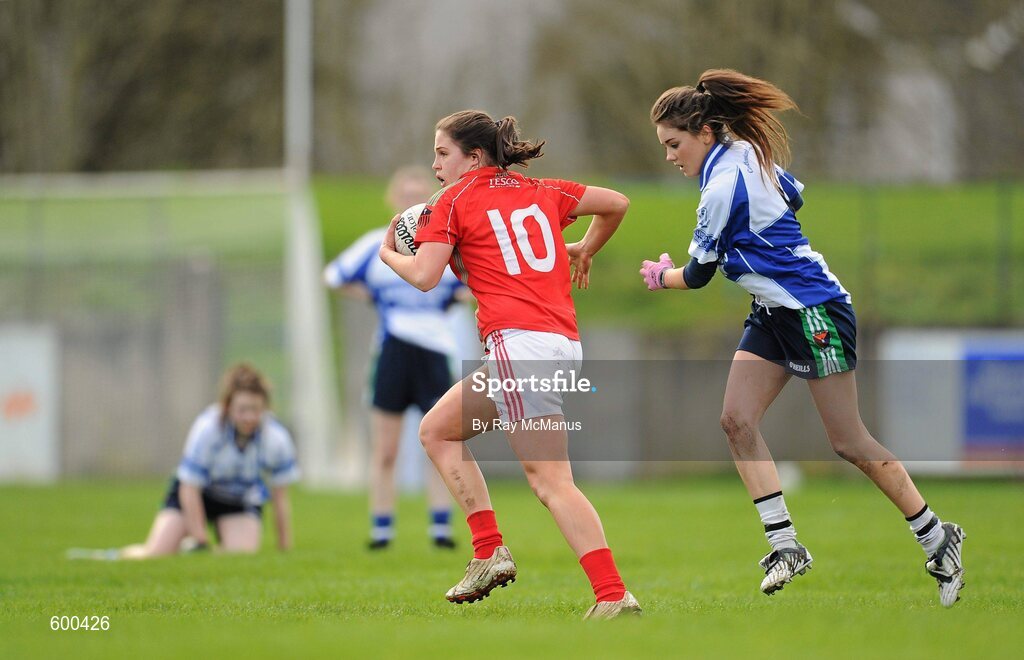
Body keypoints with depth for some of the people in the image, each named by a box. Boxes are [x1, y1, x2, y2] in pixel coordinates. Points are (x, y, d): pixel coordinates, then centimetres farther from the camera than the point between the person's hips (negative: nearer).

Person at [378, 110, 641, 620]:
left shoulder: (453, 201, 3)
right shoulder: (540, 191, 20)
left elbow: (424, 276, -6)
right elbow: (616, 203, 21)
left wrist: (388, 253, 16)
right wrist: (584, 251, 38)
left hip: (520, 343, -8)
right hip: (563, 342, 8)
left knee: (550, 480, -14)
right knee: (437, 429, 21)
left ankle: (614, 596, -25)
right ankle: (489, 551, 11)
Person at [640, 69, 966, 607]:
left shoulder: (723, 187, -22)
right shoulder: (748, 155, 4)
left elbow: (698, 276, -12)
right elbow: (795, 195, 21)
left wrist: (660, 276, 8)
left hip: (813, 313, -10)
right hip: (773, 315, 10)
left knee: (850, 444, -3)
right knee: (737, 420, -3)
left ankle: (938, 540, 10)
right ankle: (785, 546, -4)